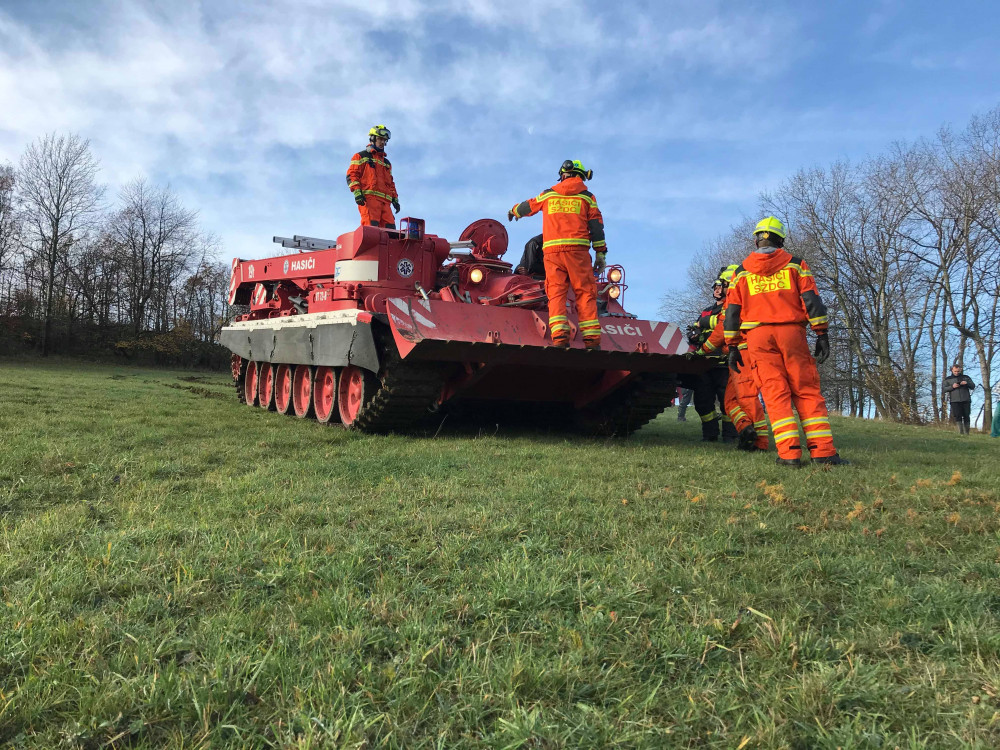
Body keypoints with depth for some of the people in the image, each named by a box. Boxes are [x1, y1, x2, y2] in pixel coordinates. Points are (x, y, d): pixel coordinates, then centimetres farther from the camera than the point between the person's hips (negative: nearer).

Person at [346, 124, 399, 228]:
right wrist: (356, 191, -11)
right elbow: (351, 175, 5)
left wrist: (395, 199, 20)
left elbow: (391, 183, 33)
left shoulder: (387, 163, 33)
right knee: (371, 226, -23)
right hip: (368, 198, -6)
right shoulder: (361, 156, 15)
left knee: (390, 230, -12)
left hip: (385, 201, 6)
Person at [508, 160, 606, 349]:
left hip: (552, 250, 2)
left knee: (556, 292, -2)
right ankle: (591, 339, -11)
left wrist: (514, 211, 54)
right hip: (577, 250, -1)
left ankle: (559, 335, -19)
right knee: (585, 292, -2)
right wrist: (601, 252, 7)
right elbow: (596, 225, 7)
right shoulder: (587, 196, 14)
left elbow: (528, 206, 34)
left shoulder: (547, 195, 19)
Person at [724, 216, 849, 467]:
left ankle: (789, 453, -11)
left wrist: (732, 347, 13)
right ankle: (823, 451, -5)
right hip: (792, 333, 0)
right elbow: (811, 299, 2)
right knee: (807, 391, 2)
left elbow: (732, 311, 11)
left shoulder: (741, 272, 14)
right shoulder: (794, 264, 11)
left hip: (758, 336, 1)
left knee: (775, 393, -3)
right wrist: (821, 334, 2)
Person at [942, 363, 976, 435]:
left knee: (966, 417, 1)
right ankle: (961, 432, -14)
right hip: (955, 401, -1)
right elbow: (943, 390, 6)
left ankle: (966, 433, 8)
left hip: (966, 400, 1)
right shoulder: (948, 379, 12)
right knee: (958, 416, -11)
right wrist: (952, 387, -11)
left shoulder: (966, 377, 15)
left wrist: (967, 383, -9)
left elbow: (973, 387, 12)